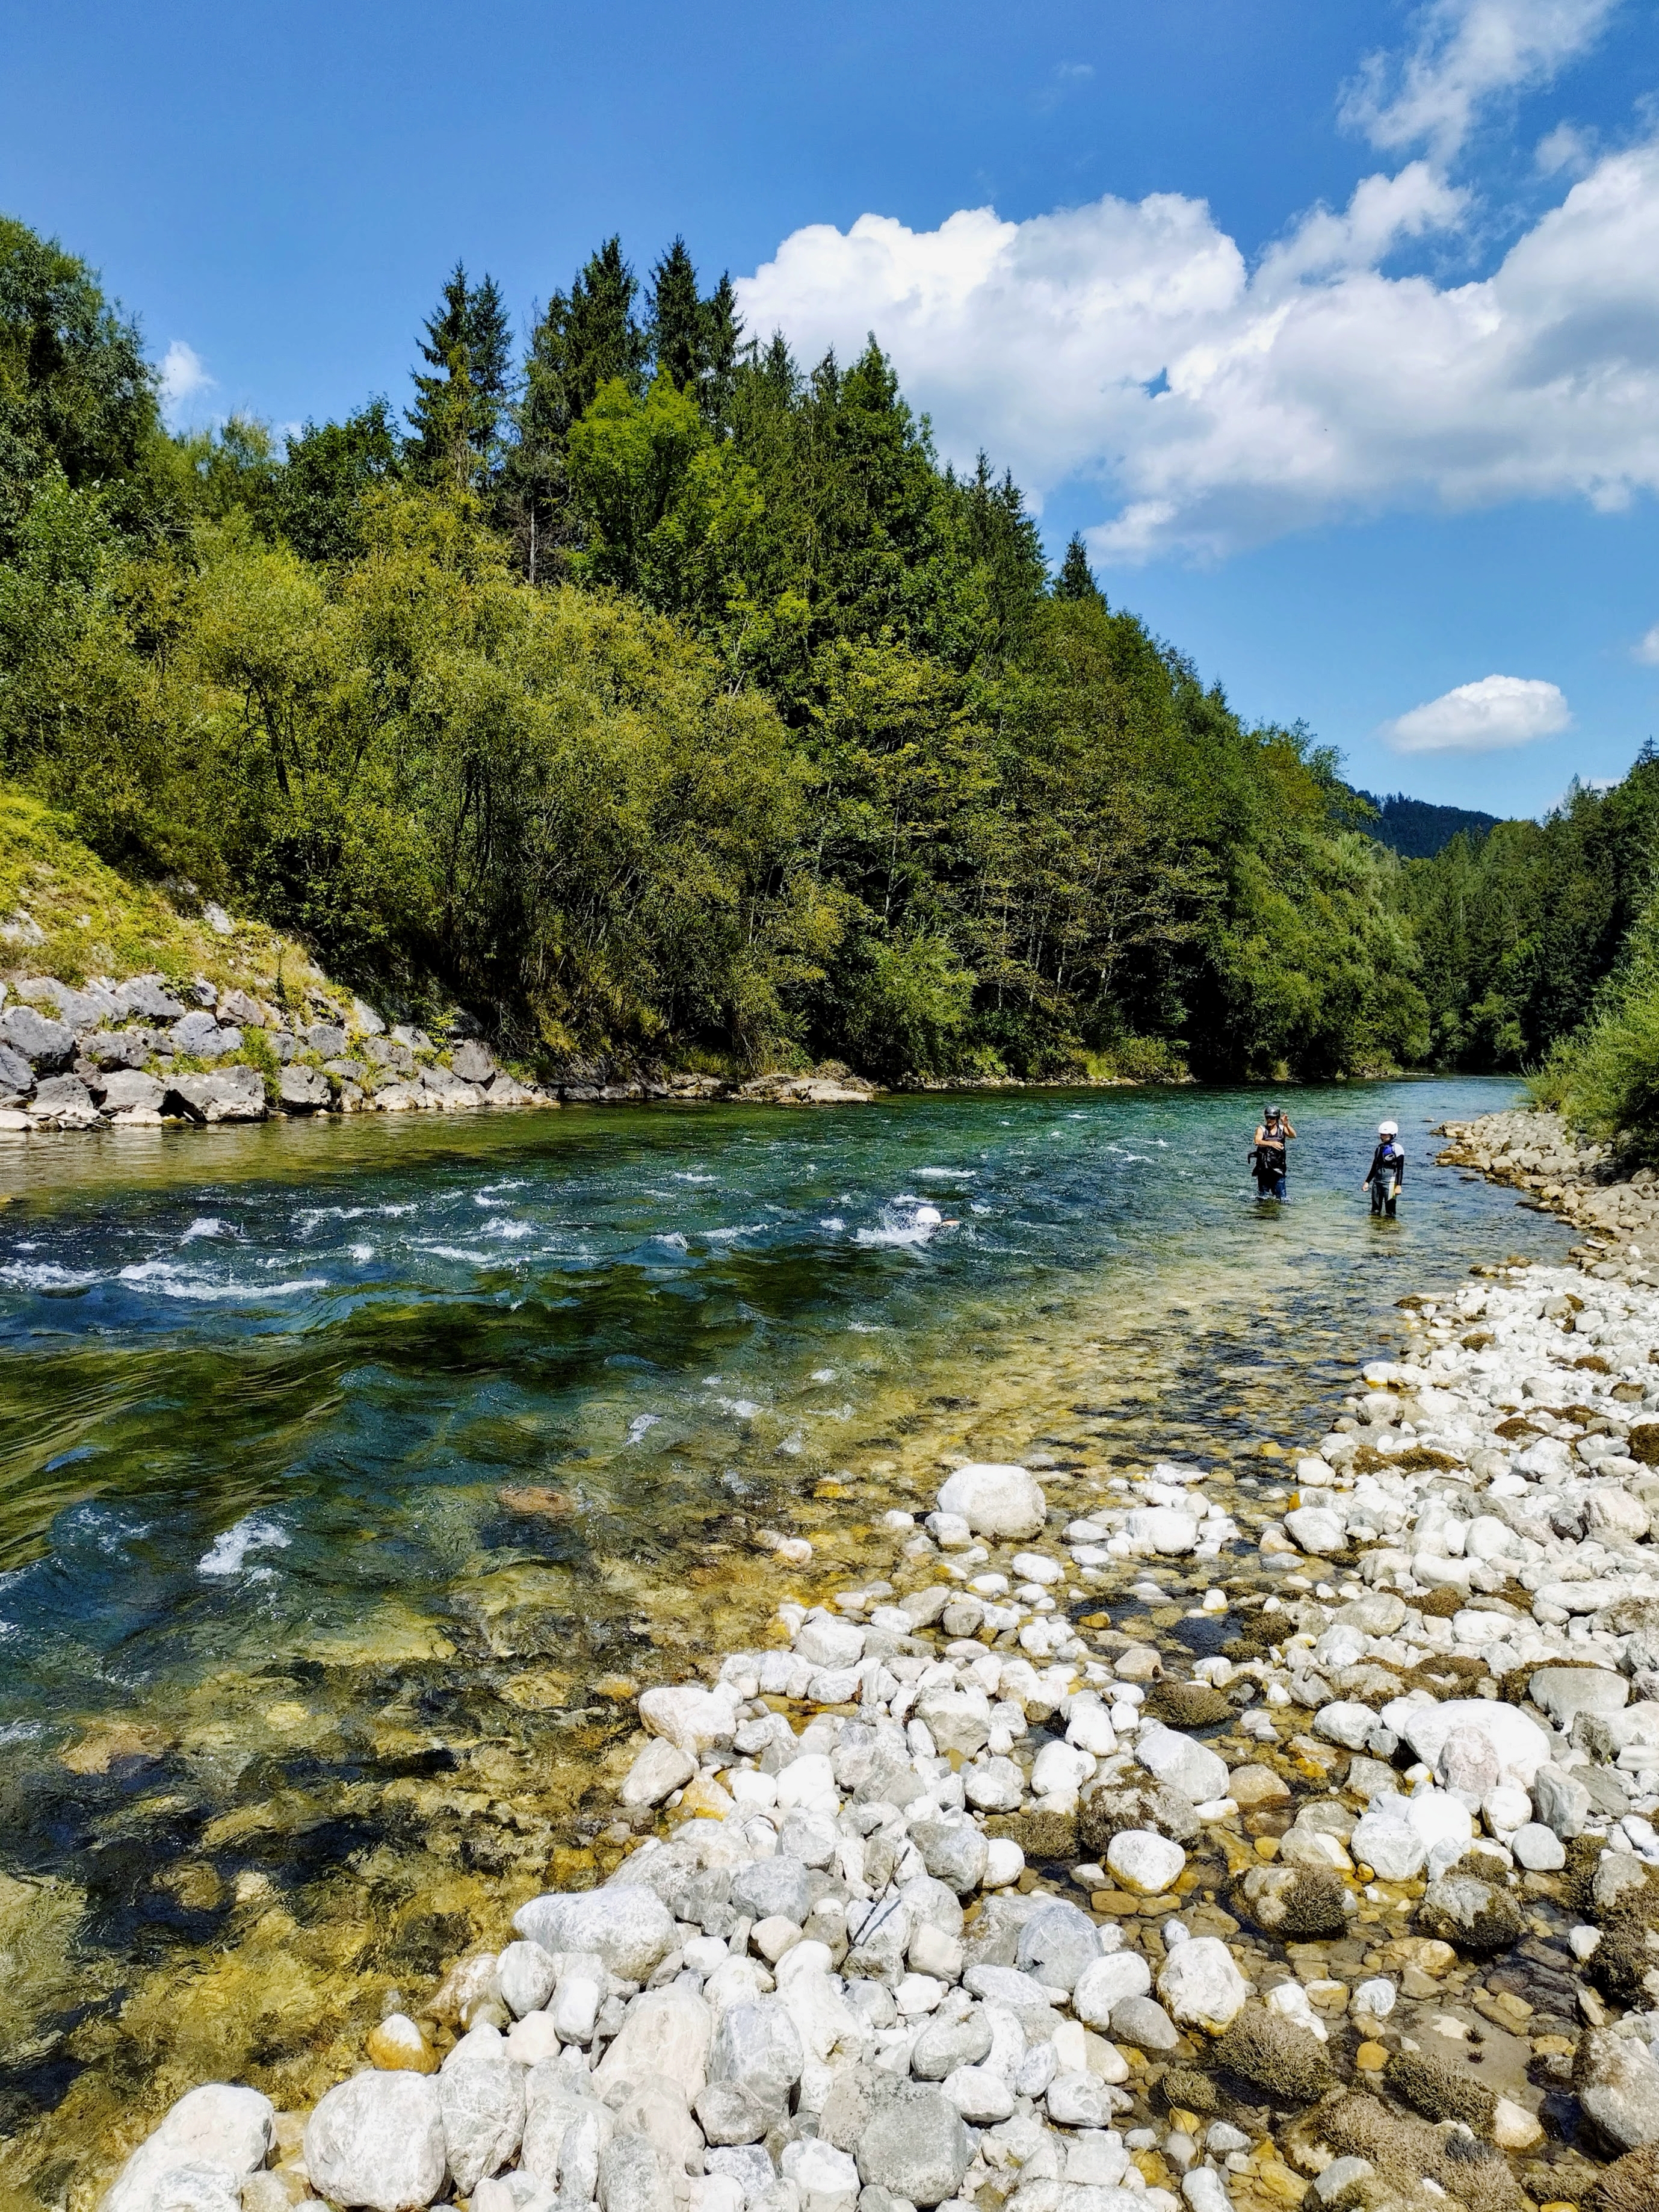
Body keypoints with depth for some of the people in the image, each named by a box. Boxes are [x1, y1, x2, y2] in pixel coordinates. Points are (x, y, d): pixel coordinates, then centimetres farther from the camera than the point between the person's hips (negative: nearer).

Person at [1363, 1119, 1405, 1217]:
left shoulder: (1397, 1149, -7)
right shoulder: (1380, 1148, 13)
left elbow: (1400, 1170, -10)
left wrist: (1398, 1186, -16)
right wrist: (1367, 1182, 16)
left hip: (1390, 1183, -7)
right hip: (1377, 1182, 7)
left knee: (1390, 1211, -3)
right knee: (1375, 1211, 10)